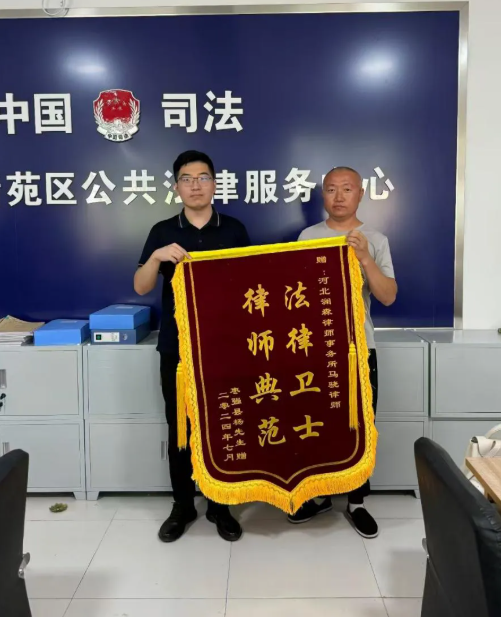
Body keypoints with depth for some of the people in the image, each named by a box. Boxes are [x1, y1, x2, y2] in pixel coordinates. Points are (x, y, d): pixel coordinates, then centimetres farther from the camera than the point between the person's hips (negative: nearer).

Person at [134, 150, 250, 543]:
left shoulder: (234, 230, 3)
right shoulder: (163, 232, 3)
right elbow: (141, 288, -3)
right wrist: (157, 257, -21)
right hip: (177, 348, 1)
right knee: (179, 429, 9)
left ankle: (220, 506, 25)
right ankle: (183, 506, 26)